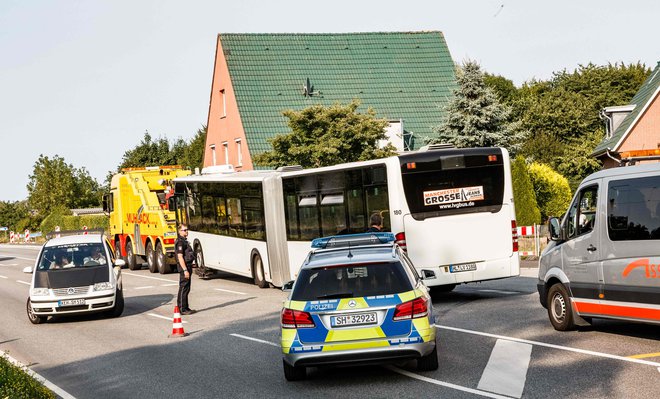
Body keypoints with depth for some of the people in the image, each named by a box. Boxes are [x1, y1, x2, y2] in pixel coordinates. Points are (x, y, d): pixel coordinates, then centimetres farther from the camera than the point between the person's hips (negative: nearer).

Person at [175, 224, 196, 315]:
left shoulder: (184, 241, 17)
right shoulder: (180, 242, -15)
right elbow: (180, 257, -21)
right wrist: (185, 270, -25)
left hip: (187, 267, 10)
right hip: (184, 267, -10)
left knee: (186, 289, 14)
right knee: (183, 288, -7)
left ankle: (186, 308, 20)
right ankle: (182, 309, -5)